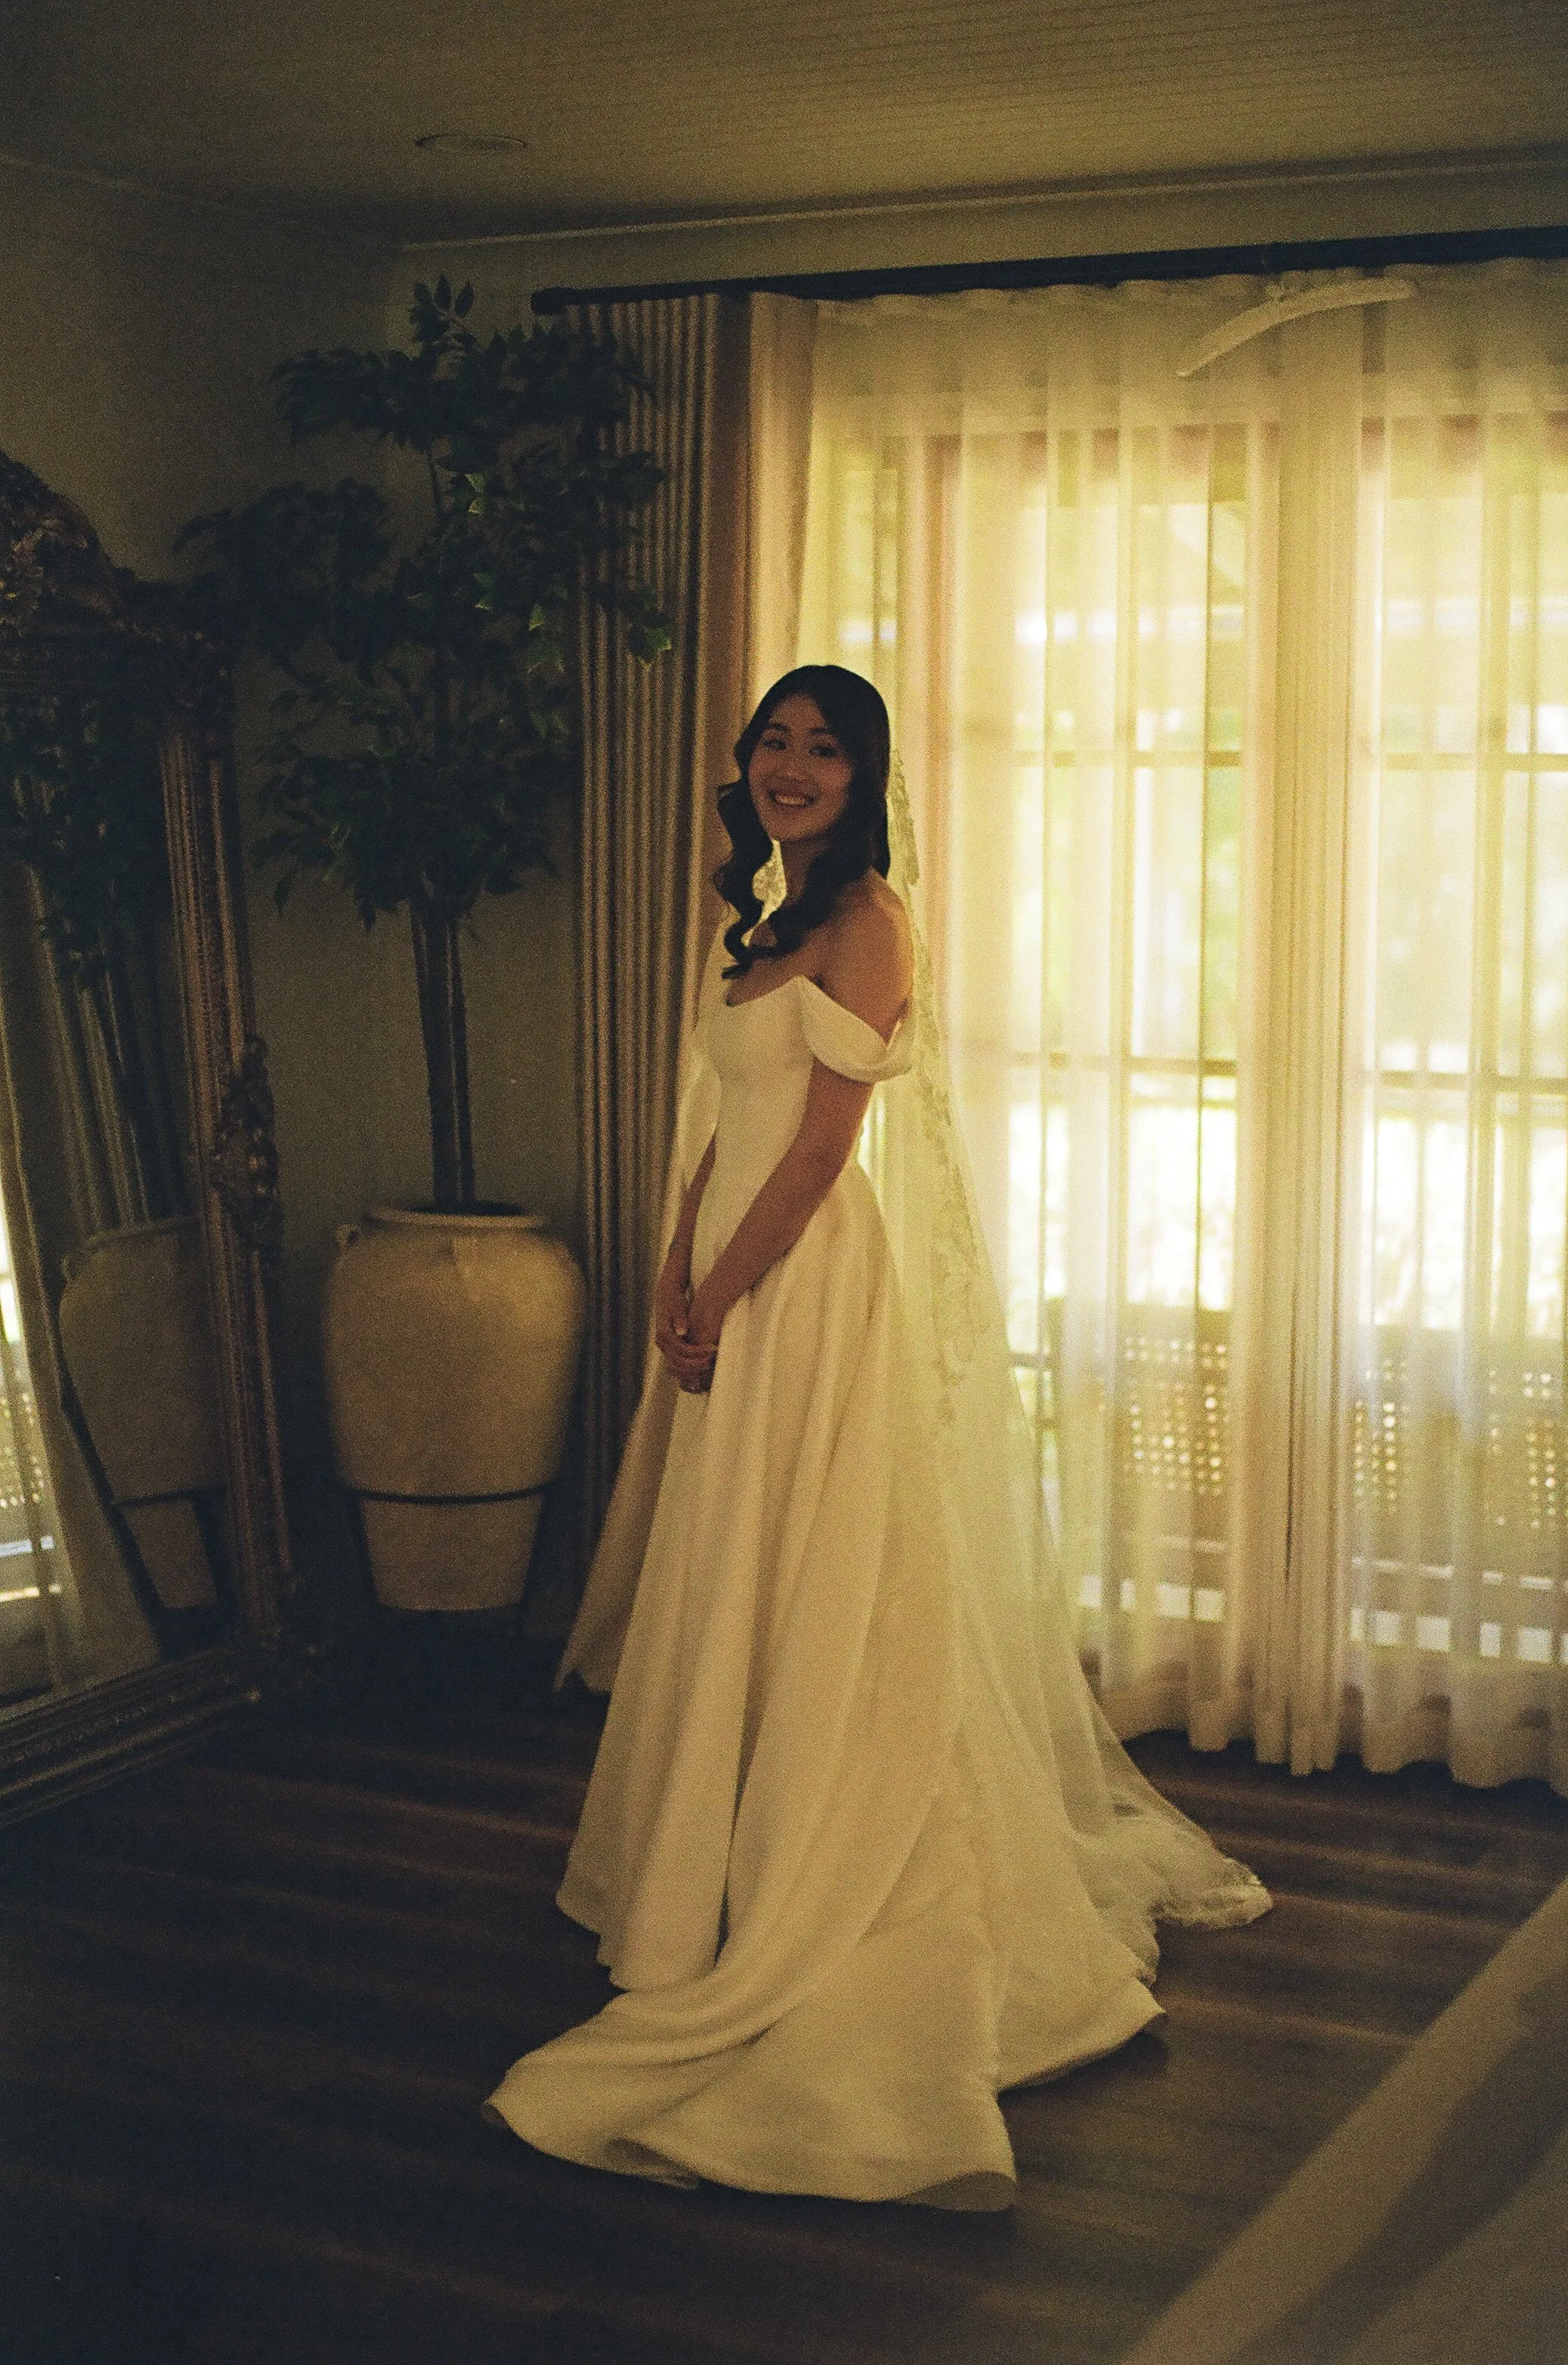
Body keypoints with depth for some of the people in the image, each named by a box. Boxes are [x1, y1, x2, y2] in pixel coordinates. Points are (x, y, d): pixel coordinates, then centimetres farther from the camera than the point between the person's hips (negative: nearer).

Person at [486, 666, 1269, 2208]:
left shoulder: (866, 919, -11)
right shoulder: (759, 925, 16)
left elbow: (823, 1143, -16)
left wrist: (716, 1302, -13)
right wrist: (678, 1286, 1)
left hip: (823, 1289, -9)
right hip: (741, 1292, 9)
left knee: (821, 1599, -3)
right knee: (733, 1592, 16)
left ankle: (811, 1910, 6)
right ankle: (737, 1872, 30)